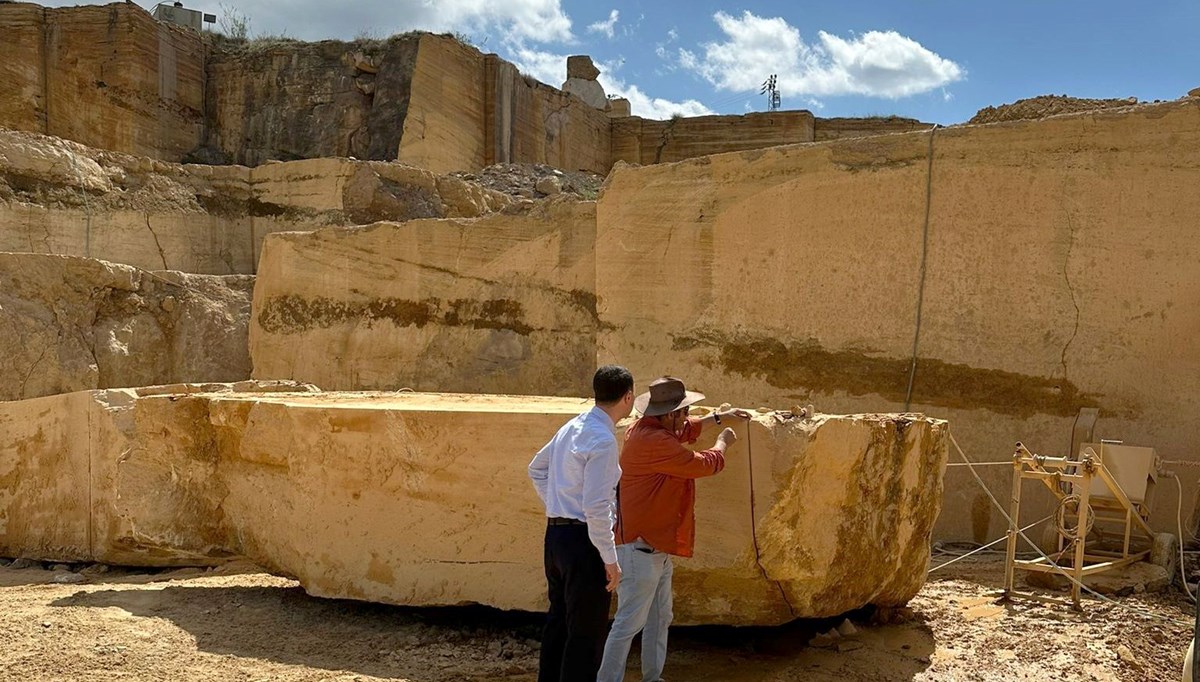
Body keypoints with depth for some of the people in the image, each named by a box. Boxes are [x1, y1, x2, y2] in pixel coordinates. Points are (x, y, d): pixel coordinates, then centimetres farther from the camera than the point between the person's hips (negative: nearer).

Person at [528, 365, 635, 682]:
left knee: (559, 620, 20)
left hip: (555, 533, 9)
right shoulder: (603, 440, -18)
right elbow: (596, 508, -23)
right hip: (583, 540, -9)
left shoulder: (572, 427, 9)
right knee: (587, 632, 1)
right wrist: (610, 559, -17)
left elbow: (536, 469, 23)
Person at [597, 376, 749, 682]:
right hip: (640, 545, -11)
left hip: (658, 544, 11)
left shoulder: (652, 429, 9)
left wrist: (718, 416, 31)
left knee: (659, 618, 19)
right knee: (629, 622, -7)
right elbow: (704, 464, -14)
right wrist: (722, 443, 5)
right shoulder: (654, 442, -23)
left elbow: (684, 429, 33)